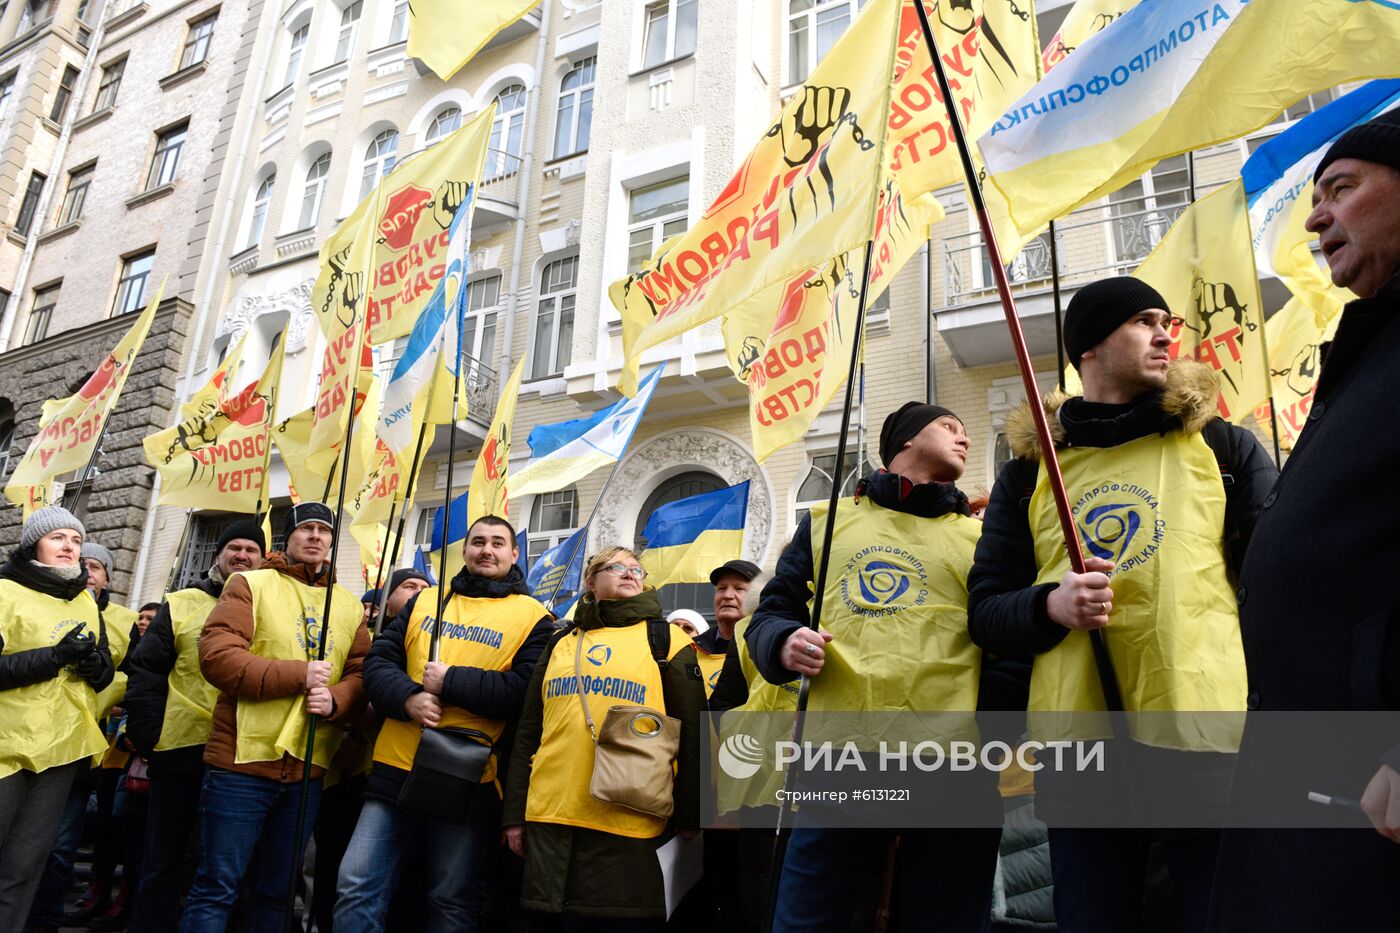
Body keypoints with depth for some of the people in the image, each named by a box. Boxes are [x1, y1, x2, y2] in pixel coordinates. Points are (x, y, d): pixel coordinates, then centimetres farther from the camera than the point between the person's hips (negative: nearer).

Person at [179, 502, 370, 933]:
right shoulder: (250, 584, 0)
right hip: (243, 759, -4)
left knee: (277, 892, 15)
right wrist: (299, 674, -19)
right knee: (216, 888, 2)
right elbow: (216, 654, -13)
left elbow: (361, 673, 6)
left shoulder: (349, 604, 12)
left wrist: (336, 699, -17)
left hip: (308, 768, 4)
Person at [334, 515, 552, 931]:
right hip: (396, 770, 4)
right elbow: (378, 661, 7)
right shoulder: (424, 600, 13)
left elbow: (527, 691, -13)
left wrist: (450, 682, -15)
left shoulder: (533, 617, -1)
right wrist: (407, 698, -13)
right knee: (357, 889, 5)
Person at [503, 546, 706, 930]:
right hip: (550, 817, 3)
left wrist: (688, 816, 0)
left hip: (628, 823, -3)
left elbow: (690, 732, 3)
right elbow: (528, 732, 15)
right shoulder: (561, 643, 15)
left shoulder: (665, 639, 5)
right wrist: (515, 813, 11)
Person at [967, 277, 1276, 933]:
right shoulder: (1027, 471, 10)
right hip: (1078, 753, 1)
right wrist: (1052, 607, -12)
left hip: (1213, 738, 0)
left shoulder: (1224, 448, 9)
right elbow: (985, 610, 9)